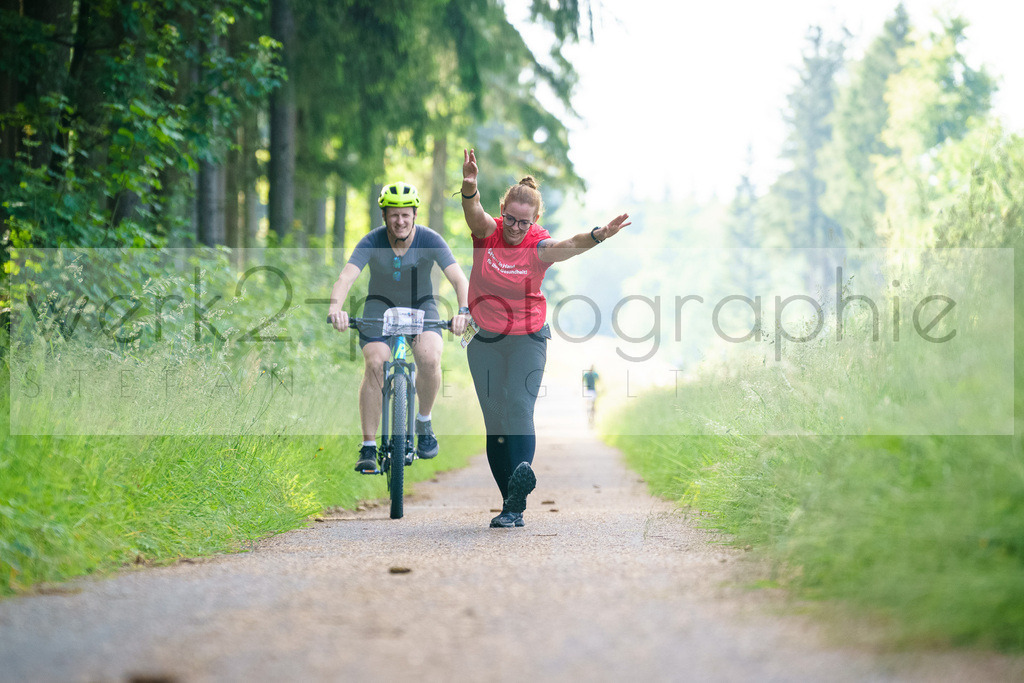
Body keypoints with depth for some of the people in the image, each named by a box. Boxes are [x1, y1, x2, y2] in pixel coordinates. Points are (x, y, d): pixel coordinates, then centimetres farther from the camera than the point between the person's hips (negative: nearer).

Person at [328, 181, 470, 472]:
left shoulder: (430, 240, -21)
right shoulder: (372, 242, -21)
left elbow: (458, 277, -29)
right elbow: (346, 277, -33)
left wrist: (463, 310, -48)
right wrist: (335, 308, -53)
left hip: (421, 305, 0)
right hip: (381, 305, 0)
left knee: (430, 358, -27)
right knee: (375, 364, -22)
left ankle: (424, 423, 0)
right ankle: (368, 447, -15)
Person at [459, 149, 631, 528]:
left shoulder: (539, 247, -14)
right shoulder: (487, 231, -8)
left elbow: (569, 245, -34)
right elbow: (473, 211, -29)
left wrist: (598, 236, -55)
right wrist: (469, 188, -52)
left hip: (527, 339, -3)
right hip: (485, 340, 3)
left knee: (519, 408, -20)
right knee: (494, 421, 4)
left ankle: (518, 495, -35)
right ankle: (510, 505, 10)